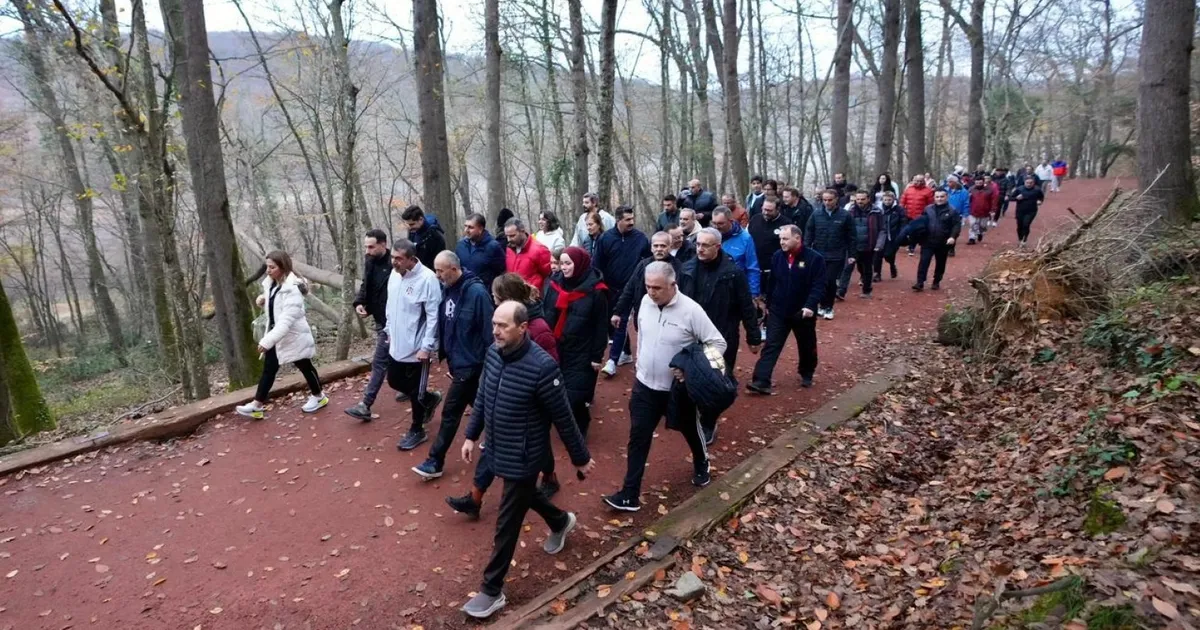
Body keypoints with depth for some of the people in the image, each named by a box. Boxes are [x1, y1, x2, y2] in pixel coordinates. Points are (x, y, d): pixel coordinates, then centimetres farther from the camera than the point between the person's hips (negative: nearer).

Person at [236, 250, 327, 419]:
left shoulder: (292, 290, -26)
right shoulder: (271, 283, 1)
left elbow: (286, 321, -32)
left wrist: (266, 341, -36)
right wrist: (263, 300, -3)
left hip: (293, 336, -8)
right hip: (275, 334, 8)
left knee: (305, 367, 11)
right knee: (268, 369, 11)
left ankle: (319, 397, 32)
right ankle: (257, 406, 18)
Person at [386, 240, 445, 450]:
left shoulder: (427, 279, -22)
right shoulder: (395, 275, 1)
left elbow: (433, 316, -21)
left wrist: (427, 347, -21)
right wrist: (390, 331, 18)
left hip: (417, 348, -8)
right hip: (397, 345, 8)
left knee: (416, 391, 7)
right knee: (395, 381, 20)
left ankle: (416, 431, 28)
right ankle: (430, 399, 42)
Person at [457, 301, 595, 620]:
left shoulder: (541, 366, -29)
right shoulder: (494, 353, -8)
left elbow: (563, 418, -19)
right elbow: (482, 398, 9)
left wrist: (581, 457, -9)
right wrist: (471, 435, 12)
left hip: (523, 457, -7)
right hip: (498, 450, 7)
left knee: (507, 523, 6)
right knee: (525, 495, 30)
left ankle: (492, 590, 24)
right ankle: (561, 522, 59)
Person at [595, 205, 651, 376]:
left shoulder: (640, 237, -8)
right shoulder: (606, 238, -6)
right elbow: (597, 264, -4)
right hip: (610, 288, 3)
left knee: (621, 323, -4)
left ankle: (613, 360, -2)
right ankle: (625, 353, 30)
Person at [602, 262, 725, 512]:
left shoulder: (691, 310, -22)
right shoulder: (645, 302, -6)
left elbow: (718, 343, -18)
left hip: (679, 388, -3)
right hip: (645, 384, 3)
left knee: (691, 430, 20)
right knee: (638, 437, 2)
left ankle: (701, 465, 51)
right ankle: (630, 494, 10)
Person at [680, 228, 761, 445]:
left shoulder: (733, 272, -13)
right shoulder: (688, 268, -3)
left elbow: (746, 307, -8)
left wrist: (754, 337, -4)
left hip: (722, 339, -3)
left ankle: (707, 425, 26)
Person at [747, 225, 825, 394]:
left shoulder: (815, 258, -13)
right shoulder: (777, 256, 0)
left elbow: (819, 285, -16)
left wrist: (810, 305, -27)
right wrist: (767, 302, 12)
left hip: (803, 313, -2)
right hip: (778, 311, 2)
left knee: (807, 347, 17)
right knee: (771, 346, -5)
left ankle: (807, 375, 40)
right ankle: (761, 381, -9)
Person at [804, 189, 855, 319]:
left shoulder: (845, 215, -4)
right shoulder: (816, 215, 0)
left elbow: (851, 237, 0)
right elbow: (808, 234, 3)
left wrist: (851, 255, -2)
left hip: (837, 256, -2)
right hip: (819, 255, 2)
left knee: (831, 282, -2)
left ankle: (829, 307, 15)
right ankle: (823, 306, 22)